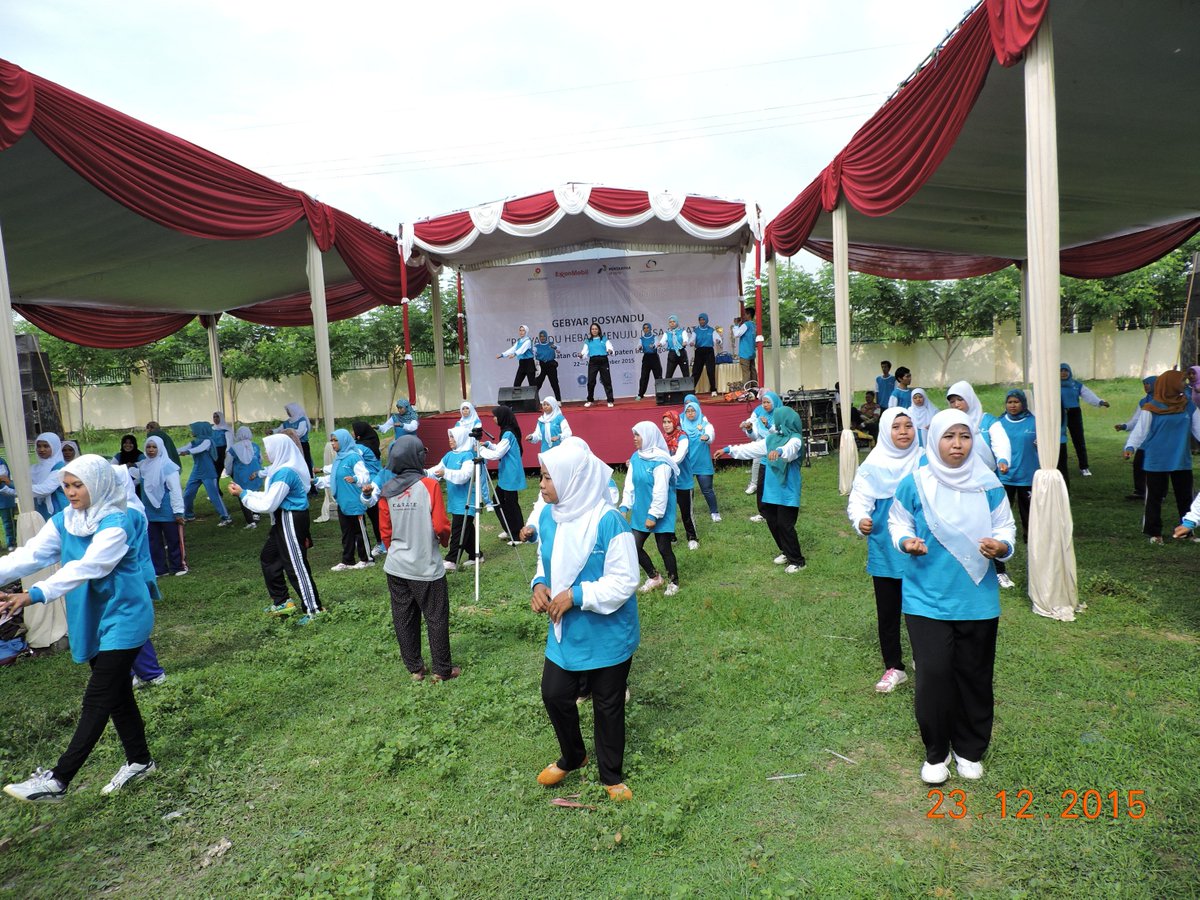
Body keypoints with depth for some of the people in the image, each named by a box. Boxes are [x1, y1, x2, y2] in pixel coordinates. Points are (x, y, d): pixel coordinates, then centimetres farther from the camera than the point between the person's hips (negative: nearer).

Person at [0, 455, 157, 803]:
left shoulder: (115, 524, -22)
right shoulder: (63, 520, 1)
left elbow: (85, 568, -33)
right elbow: (30, 554, -9)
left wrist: (33, 595, -43)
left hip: (123, 618, -8)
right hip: (92, 619, 8)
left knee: (97, 700, -4)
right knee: (116, 693, 18)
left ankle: (57, 780, 4)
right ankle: (139, 761, 32)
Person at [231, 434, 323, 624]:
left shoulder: (285, 472, -23)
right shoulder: (283, 469, 9)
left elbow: (267, 505, -20)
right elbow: (270, 497, 15)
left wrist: (243, 494, -9)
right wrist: (246, 492, 8)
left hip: (291, 520, -11)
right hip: (283, 520, 11)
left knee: (296, 565, -4)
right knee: (268, 558, 20)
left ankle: (314, 609, 4)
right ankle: (282, 601, 29)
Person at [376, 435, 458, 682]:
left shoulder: (386, 490, -1)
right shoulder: (430, 485, -14)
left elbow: (385, 532, 4)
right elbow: (440, 525, -14)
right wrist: (445, 540, 7)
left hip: (396, 567, 4)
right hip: (427, 567, -4)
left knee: (404, 619, 14)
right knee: (436, 618, 8)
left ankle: (415, 669, 25)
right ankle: (442, 670, 17)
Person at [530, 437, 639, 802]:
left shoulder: (608, 522, -25)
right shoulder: (548, 516, -3)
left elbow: (625, 581, -23)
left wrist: (577, 595, -27)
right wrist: (540, 584, -9)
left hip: (607, 635, -6)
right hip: (564, 632, 6)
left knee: (607, 705, 12)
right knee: (554, 694, 15)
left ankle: (611, 776, 37)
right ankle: (572, 757, 44)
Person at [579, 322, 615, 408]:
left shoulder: (604, 339, 10)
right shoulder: (588, 341, 14)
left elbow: (609, 347, -1)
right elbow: (585, 350, 6)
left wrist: (609, 350, -25)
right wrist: (581, 354, -17)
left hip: (603, 361, -1)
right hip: (593, 362, 1)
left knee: (607, 381, -1)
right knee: (590, 382, 0)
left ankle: (610, 401, 4)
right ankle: (590, 400, 17)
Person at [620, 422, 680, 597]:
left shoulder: (660, 461, -20)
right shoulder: (635, 458, 2)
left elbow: (661, 491, -21)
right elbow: (630, 484, 7)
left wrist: (653, 515, -21)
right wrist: (624, 507, 1)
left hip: (660, 513, -7)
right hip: (640, 512, 7)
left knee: (664, 548, 3)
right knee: (634, 547, 7)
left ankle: (673, 582, 27)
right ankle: (654, 577, 29)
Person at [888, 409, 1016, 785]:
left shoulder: (988, 484, -1)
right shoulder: (914, 483, -6)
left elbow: (1005, 527, 6)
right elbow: (897, 521, 6)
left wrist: (1001, 546, -16)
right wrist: (906, 542, -15)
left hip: (977, 598, 2)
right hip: (928, 597, -2)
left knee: (974, 674, 10)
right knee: (933, 673, -5)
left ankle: (970, 749, 33)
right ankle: (936, 752, 18)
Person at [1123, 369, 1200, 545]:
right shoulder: (1152, 409, -8)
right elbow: (1140, 431, -8)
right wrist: (1130, 446, -22)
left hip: (1182, 461, 5)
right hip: (1157, 462, -4)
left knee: (1185, 497, 12)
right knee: (1155, 498, 3)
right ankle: (1154, 532, 13)